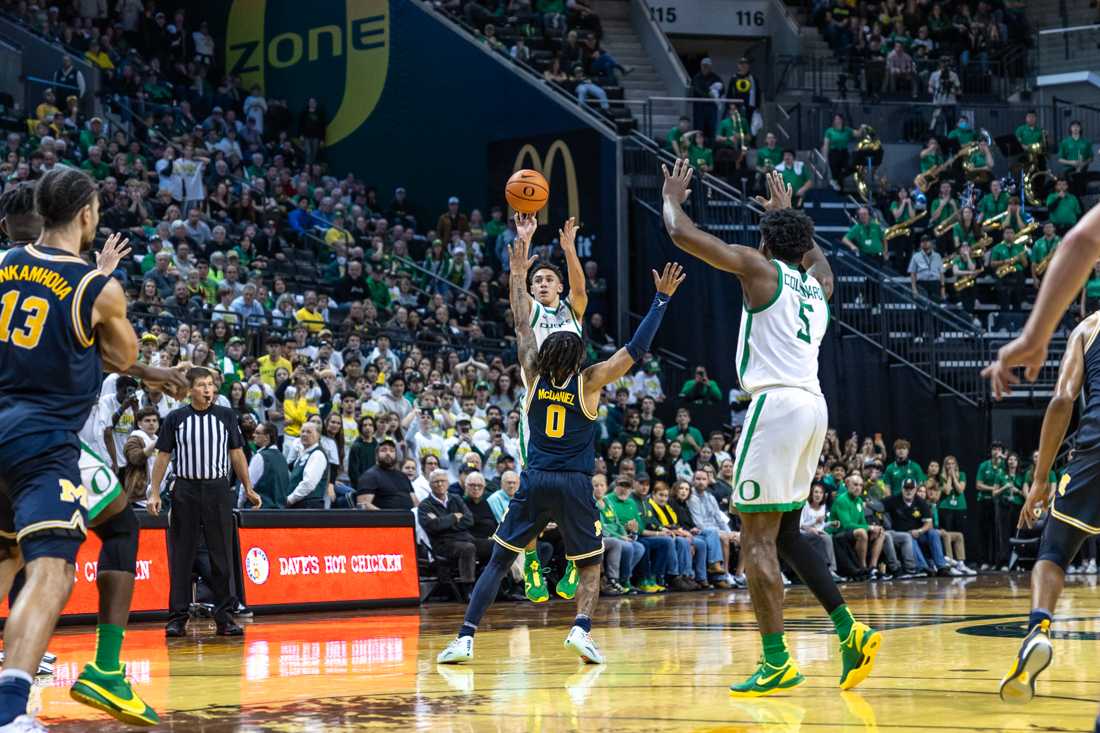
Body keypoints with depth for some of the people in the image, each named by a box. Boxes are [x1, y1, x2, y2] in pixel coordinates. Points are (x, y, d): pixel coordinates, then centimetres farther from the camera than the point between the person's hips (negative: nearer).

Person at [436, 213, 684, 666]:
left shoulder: (534, 376, 4)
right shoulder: (588, 382, -2)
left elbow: (522, 324, 11)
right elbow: (636, 349, -4)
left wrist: (519, 268, 15)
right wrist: (661, 300, 1)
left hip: (534, 484, 2)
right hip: (574, 485, -2)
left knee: (498, 561, 8)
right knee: (590, 564, 14)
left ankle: (465, 638, -5)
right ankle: (582, 628, -12)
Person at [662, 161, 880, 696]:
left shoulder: (761, 268, 1)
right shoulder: (818, 284, 19)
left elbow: (681, 233, 1)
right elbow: (816, 256, 47)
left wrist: (673, 196, 20)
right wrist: (788, 213, 57)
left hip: (777, 405, -8)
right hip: (813, 406, 8)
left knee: (757, 539, -7)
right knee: (783, 533, 17)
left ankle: (777, 662, -12)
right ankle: (850, 632, 9)